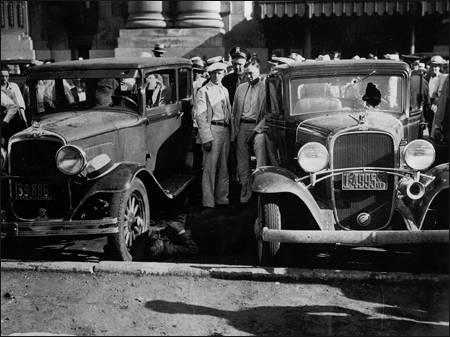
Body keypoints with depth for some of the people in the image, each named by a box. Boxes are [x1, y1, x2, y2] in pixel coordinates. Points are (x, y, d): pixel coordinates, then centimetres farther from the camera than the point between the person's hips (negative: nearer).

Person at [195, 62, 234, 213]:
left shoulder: (225, 90, 17)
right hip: (212, 131, -7)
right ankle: (208, 203, -3)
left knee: (224, 168, 13)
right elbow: (200, 116, -9)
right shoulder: (203, 91, -4)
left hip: (225, 131, 7)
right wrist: (206, 138, -16)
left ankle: (222, 199, 23)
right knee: (210, 168, -7)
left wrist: (231, 132, 9)